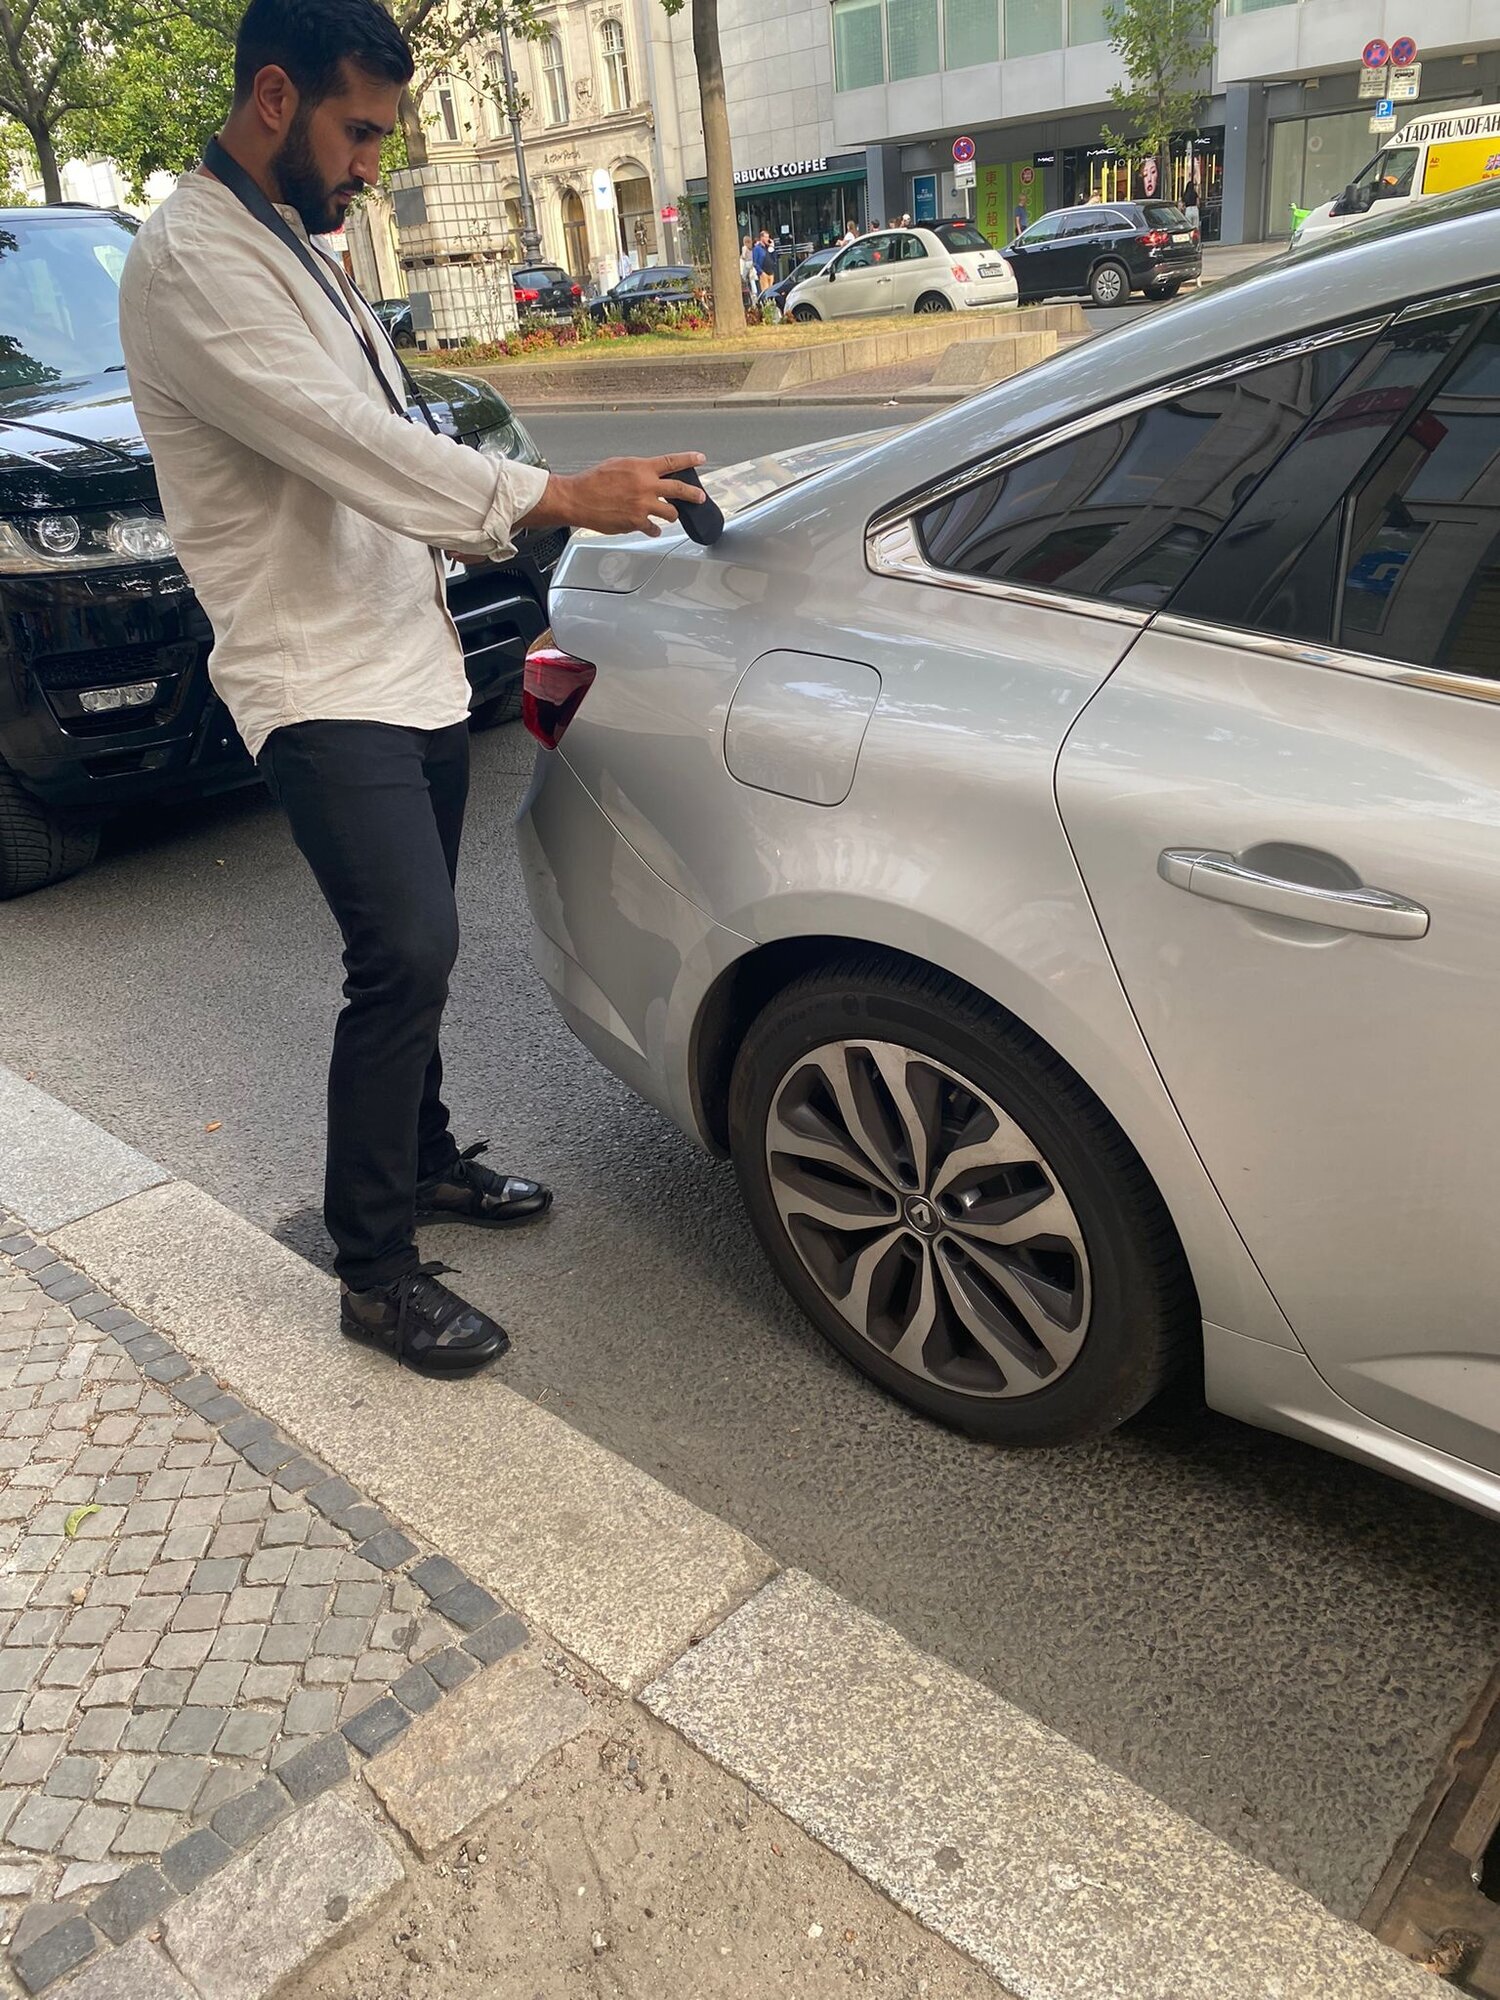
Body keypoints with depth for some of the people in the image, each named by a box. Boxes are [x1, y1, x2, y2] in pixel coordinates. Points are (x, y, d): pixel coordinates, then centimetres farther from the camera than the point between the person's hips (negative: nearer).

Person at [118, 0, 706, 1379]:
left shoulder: (300, 250, 19)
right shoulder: (193, 261, -12)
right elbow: (343, 441, -22)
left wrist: (502, 526, 12)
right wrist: (558, 498, -20)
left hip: (408, 660, 10)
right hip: (319, 681, -9)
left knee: (415, 948, 15)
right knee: (408, 953, -16)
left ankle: (425, 1160, 33)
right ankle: (376, 1272, -2)